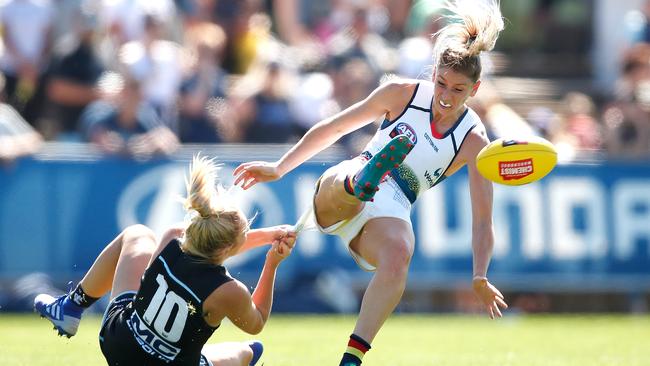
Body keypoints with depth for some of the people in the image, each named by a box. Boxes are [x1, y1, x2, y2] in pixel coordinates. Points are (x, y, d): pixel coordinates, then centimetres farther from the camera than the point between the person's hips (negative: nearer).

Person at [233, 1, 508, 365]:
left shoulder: (474, 142, 0)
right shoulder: (402, 93, 4)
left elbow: (483, 220, -2)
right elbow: (333, 128, 13)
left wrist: (481, 276, -15)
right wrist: (279, 168, 12)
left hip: (390, 212, -2)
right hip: (337, 192, 2)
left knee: (398, 255, -38)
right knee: (350, 179, -37)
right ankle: (364, 180, -74)